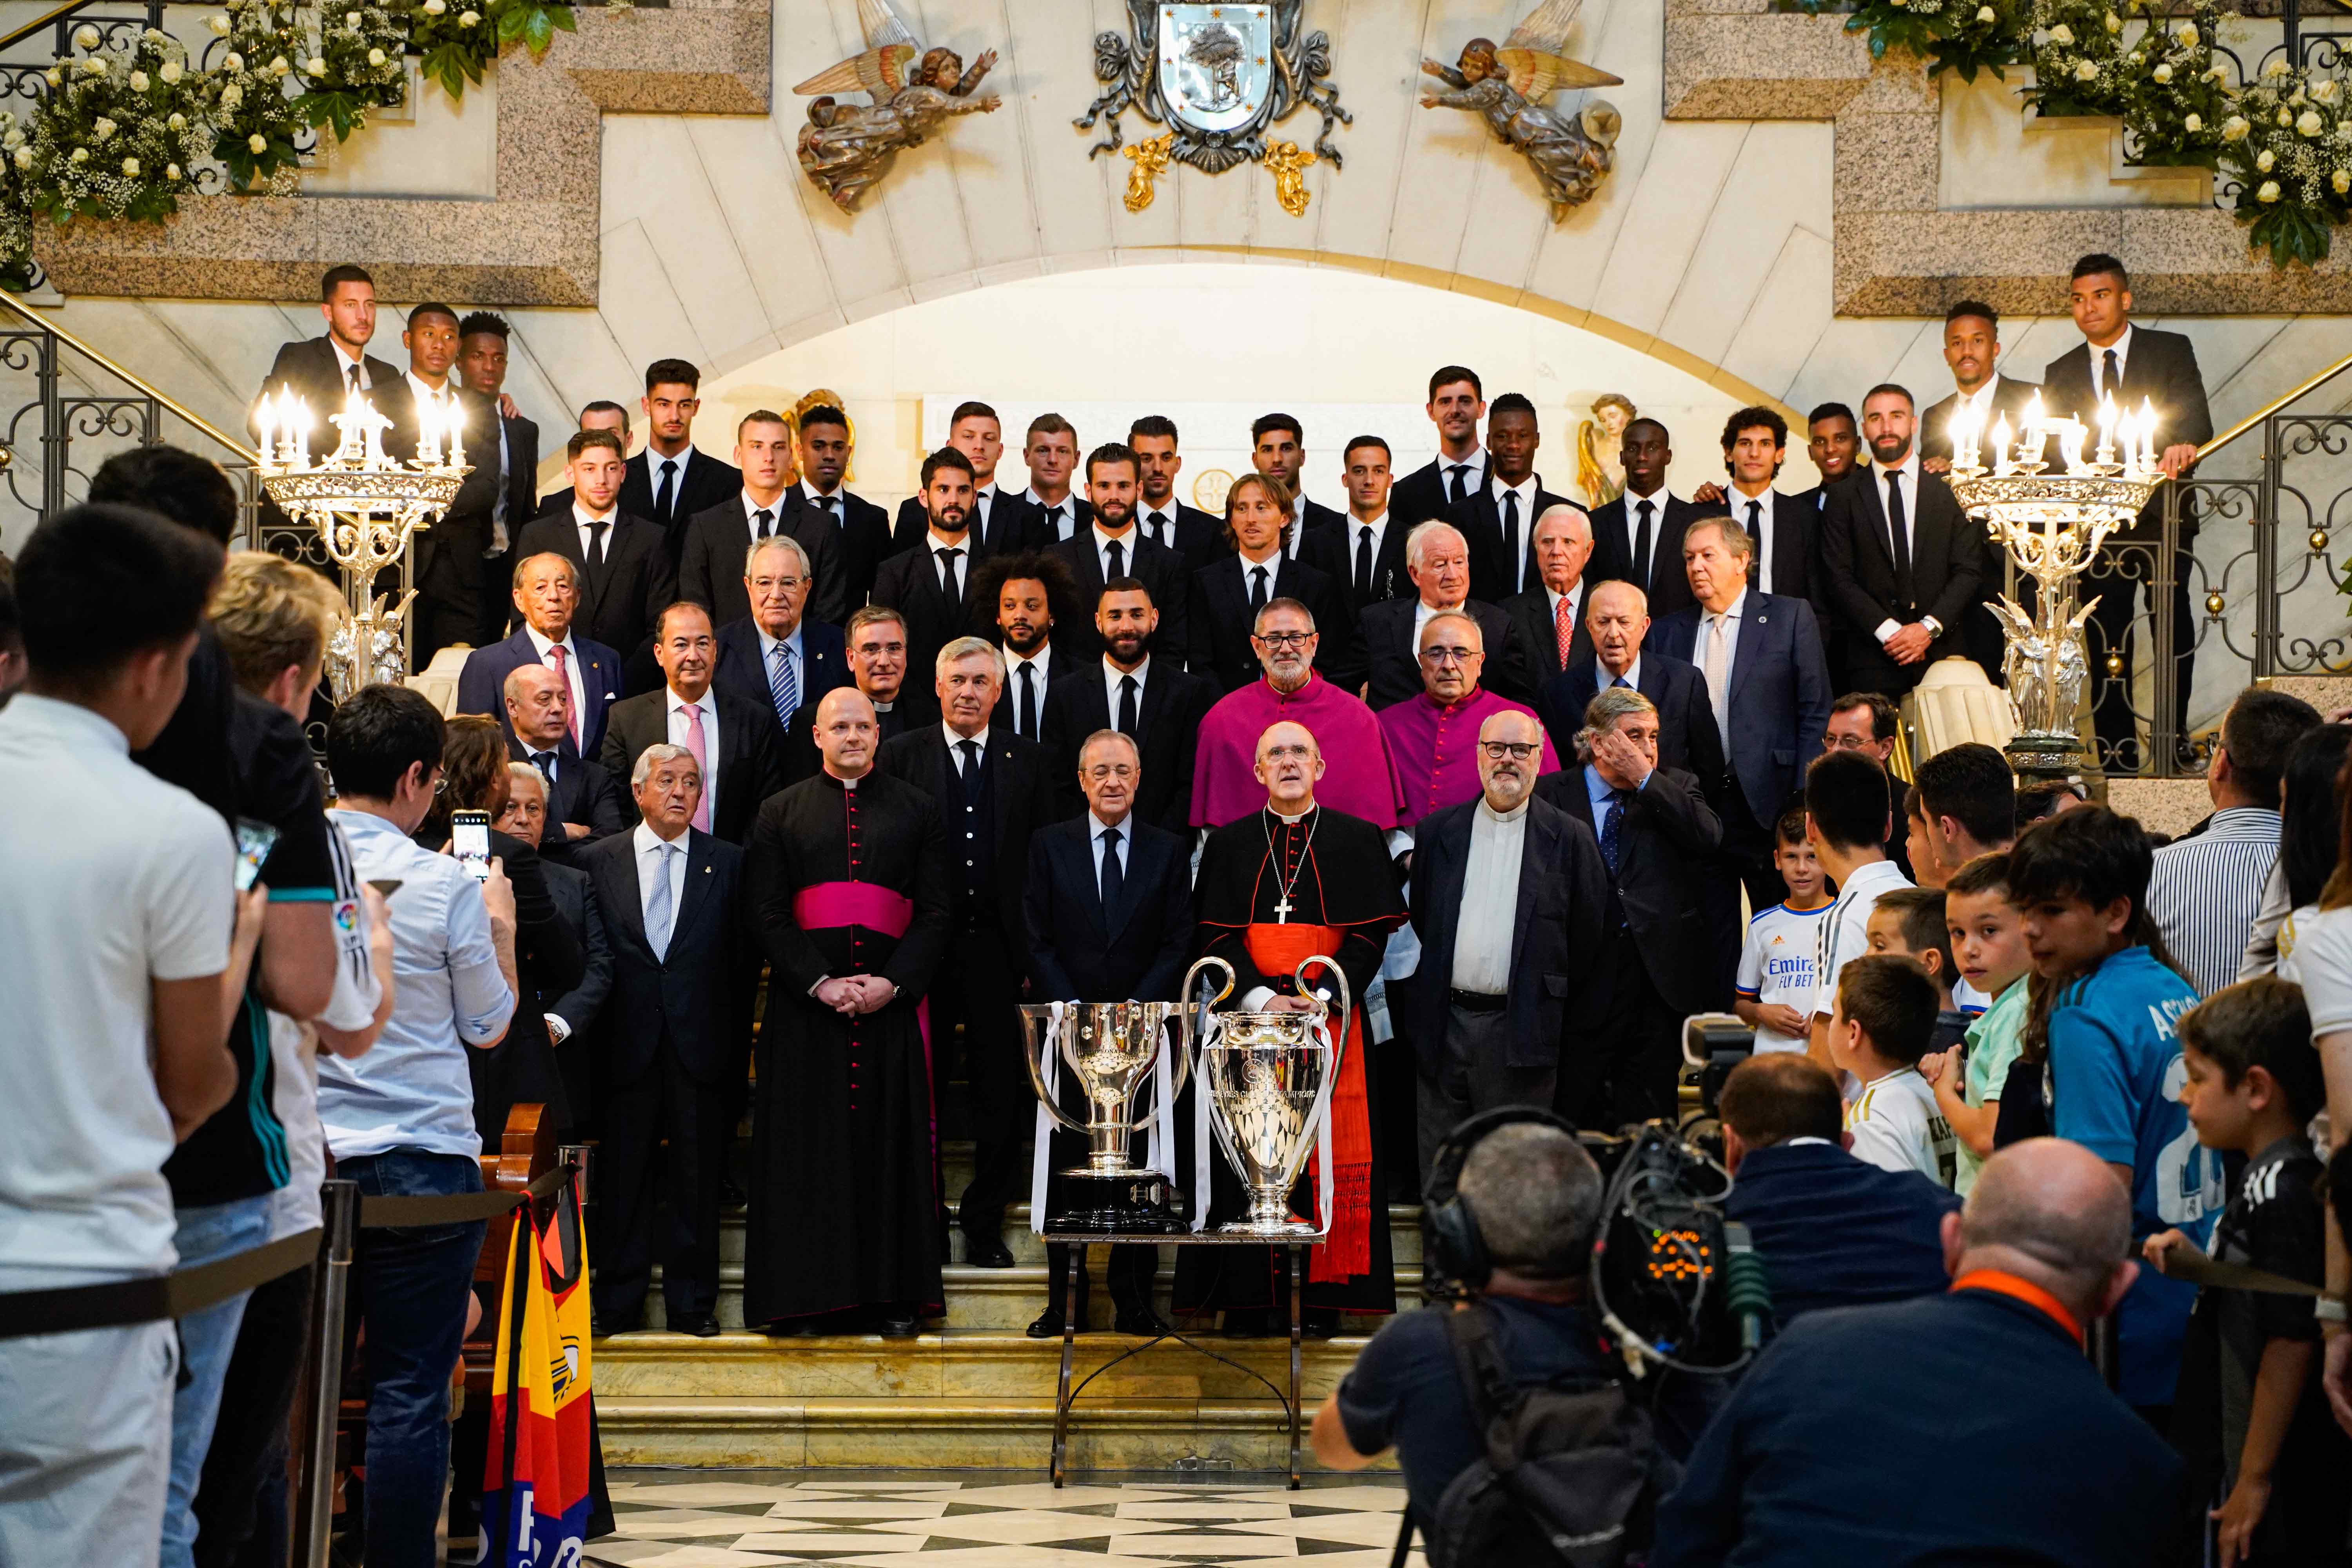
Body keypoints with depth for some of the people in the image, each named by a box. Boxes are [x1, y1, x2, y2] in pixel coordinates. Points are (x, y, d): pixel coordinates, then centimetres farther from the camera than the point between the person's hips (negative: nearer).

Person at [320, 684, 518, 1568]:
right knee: (409, 1393, 2)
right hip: (422, 1157, -4)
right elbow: (489, 1026, 2)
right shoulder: (445, 886, -10)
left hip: (304, 1156, 4)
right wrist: (500, 924, 16)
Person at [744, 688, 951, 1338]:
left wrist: (894, 981, -10)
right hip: (806, 1005, 0)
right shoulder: (782, 812, 10)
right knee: (809, 1144, -1)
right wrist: (819, 983, -11)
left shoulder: (916, 810, 10)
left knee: (892, 1139, 0)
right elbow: (769, 913, 2)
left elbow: (937, 909, 4)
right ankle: (809, 1293, 4)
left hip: (892, 999, 0)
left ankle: (896, 1295, 6)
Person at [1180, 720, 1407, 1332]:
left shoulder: (1358, 840, 8)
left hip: (1331, 1016, -1)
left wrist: (1324, 996, -12)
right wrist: (1261, 998, -10)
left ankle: (1324, 1293, 2)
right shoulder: (1228, 844, 12)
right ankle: (1249, 1297, 2)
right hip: (1249, 1015, 1)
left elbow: (1371, 932, 2)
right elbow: (1217, 934, 5)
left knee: (1332, 1151, -4)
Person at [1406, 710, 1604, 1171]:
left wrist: (1547, 996, 3)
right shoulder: (1436, 832, 9)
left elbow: (1588, 935, 3)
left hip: (1520, 1029, -2)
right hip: (1445, 1025, 3)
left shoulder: (1569, 838, 2)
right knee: (1438, 1168, 7)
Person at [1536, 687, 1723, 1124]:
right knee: (1575, 1115, 2)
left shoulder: (1676, 788, 11)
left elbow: (1708, 838, -9)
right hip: (1585, 986, -1)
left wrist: (1645, 780, -9)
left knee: (1649, 1116, 5)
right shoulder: (1554, 795, 5)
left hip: (1660, 983, 1)